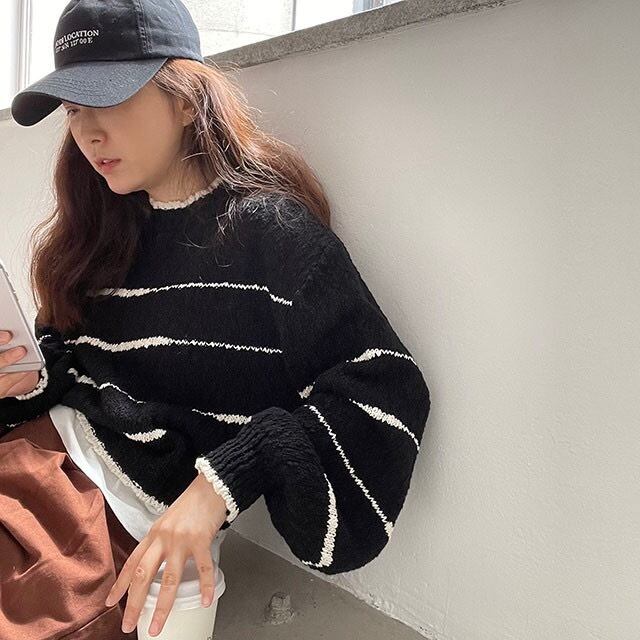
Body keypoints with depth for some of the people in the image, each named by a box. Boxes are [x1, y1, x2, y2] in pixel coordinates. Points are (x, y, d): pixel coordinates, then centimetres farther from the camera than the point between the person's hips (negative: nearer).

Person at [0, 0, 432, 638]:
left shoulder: (264, 227, -12)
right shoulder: (105, 225, 10)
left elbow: (387, 387, -18)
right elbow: (68, 358, 15)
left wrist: (217, 487, -24)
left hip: (124, 514, -6)